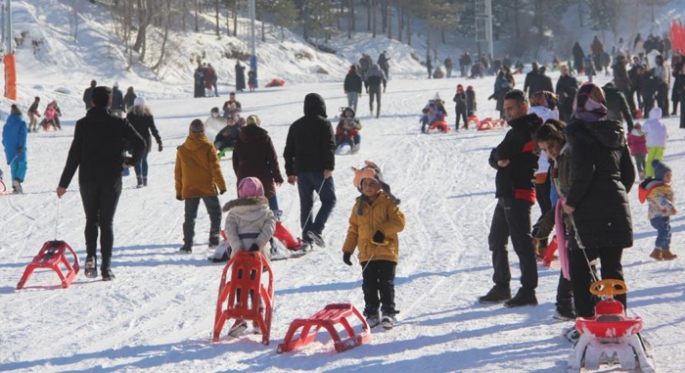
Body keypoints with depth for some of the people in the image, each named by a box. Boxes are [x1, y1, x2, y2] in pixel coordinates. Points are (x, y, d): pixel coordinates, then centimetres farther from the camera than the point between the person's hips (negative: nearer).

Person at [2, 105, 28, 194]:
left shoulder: (7, 124, 10)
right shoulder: (21, 123, -5)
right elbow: (22, 135, -16)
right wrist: (22, 146, -20)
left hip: (9, 149, 5)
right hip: (19, 149, -5)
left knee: (13, 167, 10)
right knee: (22, 164, 0)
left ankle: (15, 187, 5)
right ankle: (18, 180, -26)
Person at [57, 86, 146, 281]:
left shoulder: (83, 124, -3)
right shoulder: (119, 123, -4)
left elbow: (74, 155, -5)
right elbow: (140, 143, -9)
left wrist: (64, 183, -1)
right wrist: (131, 161, 11)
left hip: (88, 179, 0)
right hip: (111, 180, 0)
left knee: (91, 220, 14)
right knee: (106, 222, 5)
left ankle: (91, 257, -6)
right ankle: (106, 267, -1)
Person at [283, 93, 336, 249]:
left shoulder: (296, 125, 13)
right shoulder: (324, 124, -4)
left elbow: (288, 151, 15)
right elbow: (329, 147, -15)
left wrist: (290, 172, 19)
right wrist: (329, 167, -16)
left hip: (301, 170, 5)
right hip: (319, 170, -5)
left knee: (306, 204, 9)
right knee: (329, 200, 3)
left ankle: (307, 237, 4)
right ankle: (315, 230, -15)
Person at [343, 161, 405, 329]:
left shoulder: (387, 202, -2)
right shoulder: (359, 205, 10)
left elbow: (399, 221, -10)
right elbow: (353, 229, 13)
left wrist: (383, 231, -23)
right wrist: (348, 249, 7)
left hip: (387, 252, -4)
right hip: (367, 254, 4)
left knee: (386, 284, -1)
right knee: (369, 285, 5)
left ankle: (388, 313, 6)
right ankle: (372, 314, 13)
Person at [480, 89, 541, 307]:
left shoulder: (527, 130, -9)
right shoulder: (518, 130, 21)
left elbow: (502, 152, -17)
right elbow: (493, 158, 13)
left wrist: (500, 155, 4)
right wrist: (499, 160, -8)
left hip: (519, 193, -10)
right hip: (506, 193, 10)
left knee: (521, 242, -9)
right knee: (496, 240, 15)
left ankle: (528, 291, -8)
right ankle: (501, 287, 23)